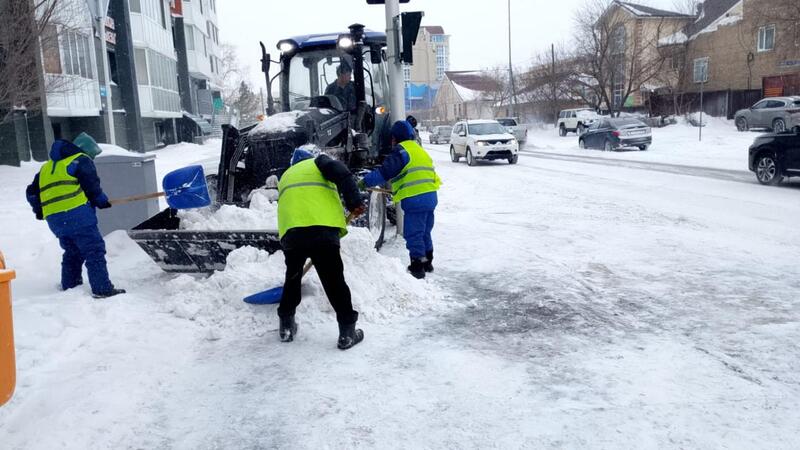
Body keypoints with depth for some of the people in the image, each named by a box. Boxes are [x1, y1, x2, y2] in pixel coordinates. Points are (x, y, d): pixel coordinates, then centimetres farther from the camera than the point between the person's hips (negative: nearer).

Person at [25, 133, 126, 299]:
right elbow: (92, 186, -5)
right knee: (94, 249, -6)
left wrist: (38, 209, 43)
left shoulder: (47, 167, 27)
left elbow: (32, 192, 29)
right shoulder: (81, 160, 6)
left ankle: (69, 287, 25)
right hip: (77, 213, -7)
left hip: (53, 218, 7)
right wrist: (102, 201, 11)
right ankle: (102, 289, -12)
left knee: (72, 251, 21)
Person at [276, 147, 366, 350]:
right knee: (334, 280, 4)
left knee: (293, 277, 24)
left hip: (290, 232, 4)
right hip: (322, 230, -4)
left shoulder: (286, 177, 36)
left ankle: (286, 326, 31)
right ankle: (347, 332, 7)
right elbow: (341, 174, -2)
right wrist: (354, 202, -4)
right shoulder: (317, 162, 21)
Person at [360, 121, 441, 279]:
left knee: (413, 234, -2)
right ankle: (427, 262, 31)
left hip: (415, 199, -9)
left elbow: (385, 171, -16)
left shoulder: (401, 150, -7)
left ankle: (418, 267, 0)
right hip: (430, 197, 9)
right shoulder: (419, 149, 22)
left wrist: (366, 181, -9)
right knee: (424, 232, 21)